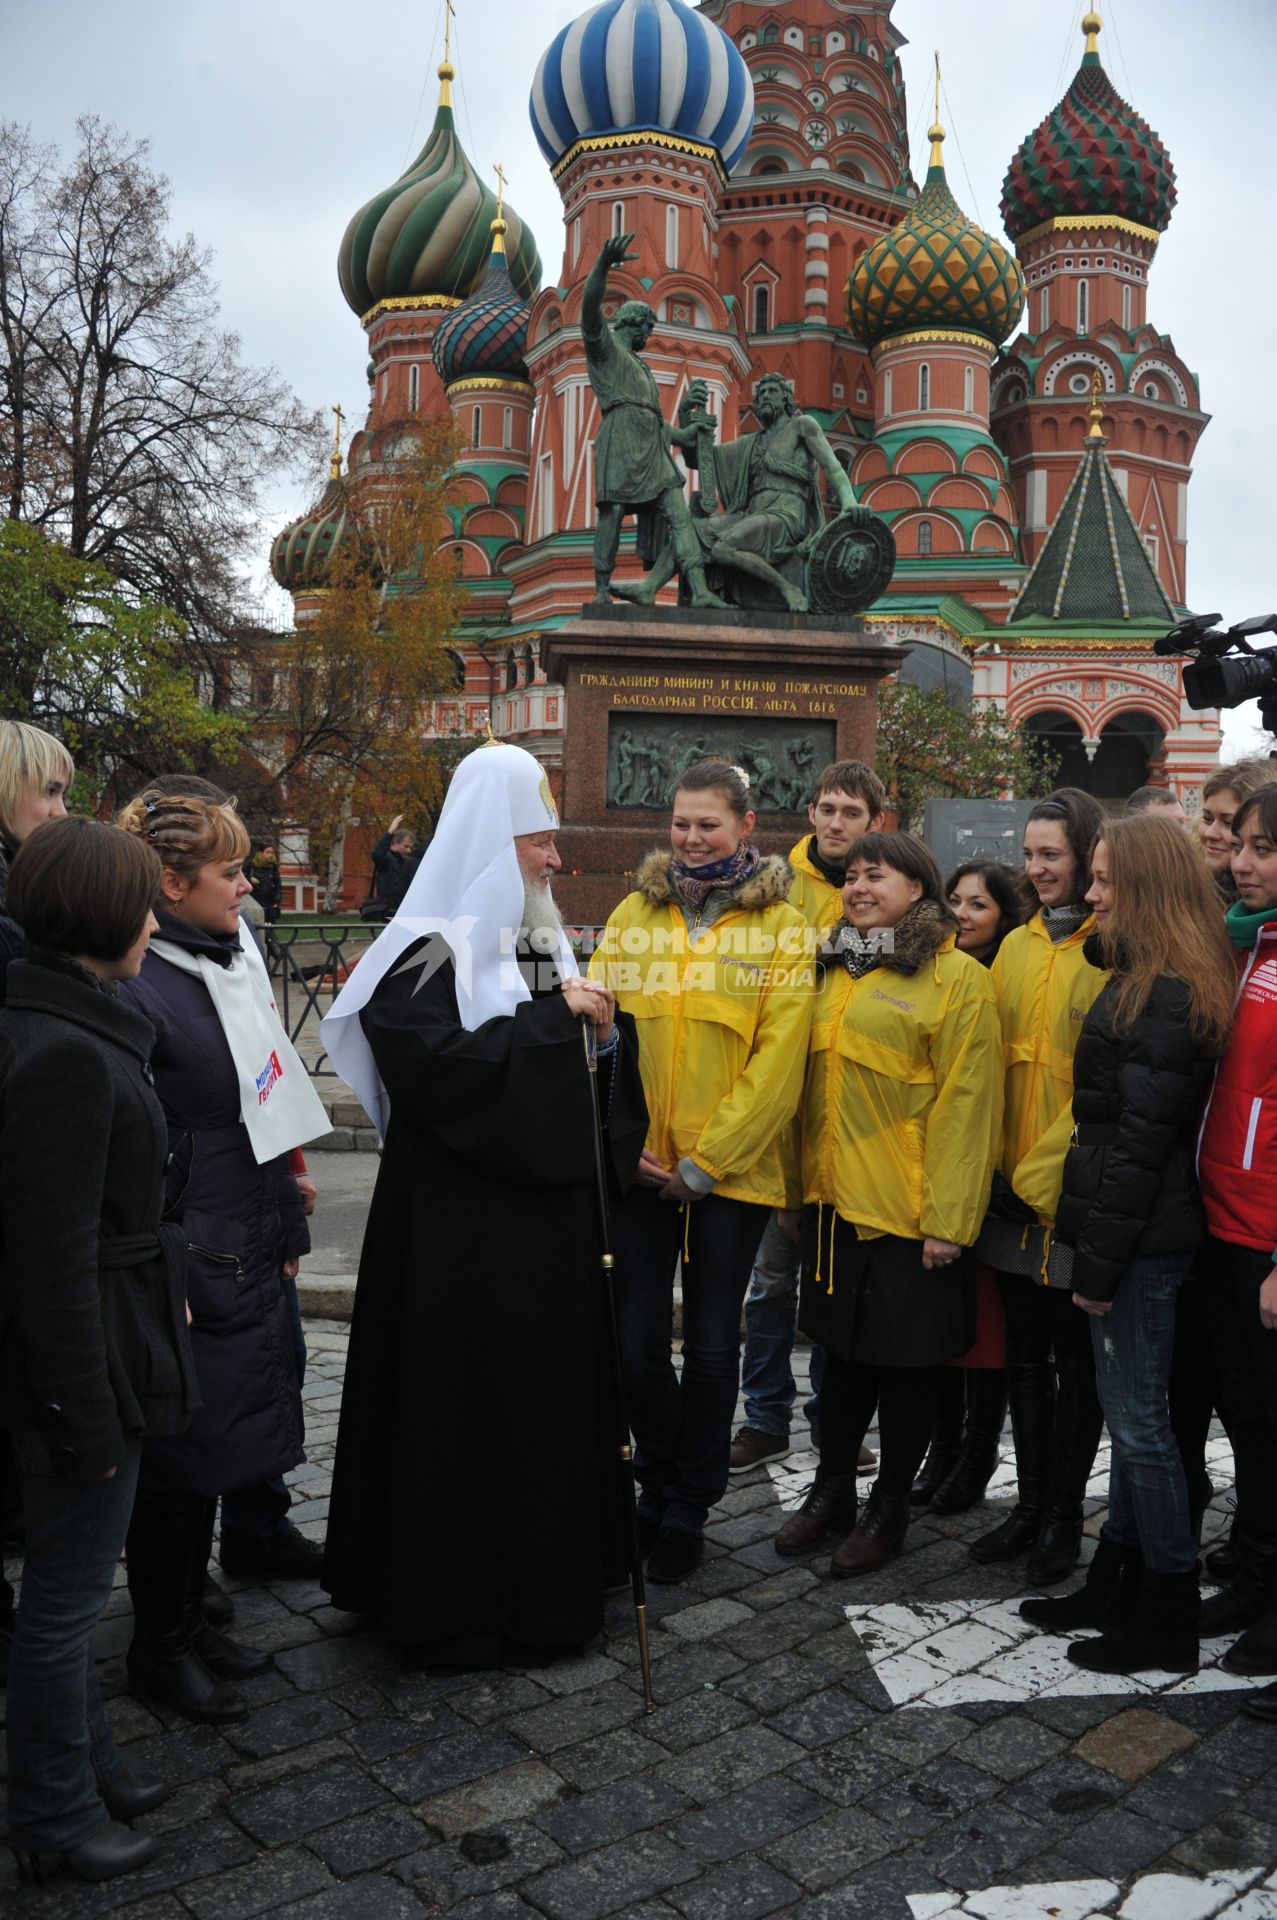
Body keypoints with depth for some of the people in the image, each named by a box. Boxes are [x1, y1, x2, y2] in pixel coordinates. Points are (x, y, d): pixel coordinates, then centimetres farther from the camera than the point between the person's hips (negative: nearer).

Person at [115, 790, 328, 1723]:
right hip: (188, 1266, -8)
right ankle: (158, 1645, 25)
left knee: (224, 1444, 17)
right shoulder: (135, 991, -18)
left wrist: (286, 1229, 16)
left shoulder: (231, 965, 9)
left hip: (248, 1256, 8)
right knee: (183, 1453, 5)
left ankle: (190, 1619, 34)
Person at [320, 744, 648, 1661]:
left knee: (555, 1388, 14)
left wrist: (603, 1029, -5)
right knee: (464, 1402, 2)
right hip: (460, 1218, -8)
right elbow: (441, 1063, -24)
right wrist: (553, 1016, -19)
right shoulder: (426, 955, -11)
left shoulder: (540, 941, 11)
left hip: (549, 1211, 8)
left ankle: (550, 1575, 31)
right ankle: (455, 1599, 19)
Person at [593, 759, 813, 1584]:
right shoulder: (635, 913, 6)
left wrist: (706, 1161, -12)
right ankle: (658, 1487, 31)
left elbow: (778, 1057, -9)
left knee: (712, 1345, 8)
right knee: (639, 1342, 7)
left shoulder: (781, 925, -3)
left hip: (732, 1170, -2)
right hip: (640, 1165, 2)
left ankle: (688, 1509, 27)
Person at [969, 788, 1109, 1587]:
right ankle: (1032, 1502, 31)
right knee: (1026, 1353, 16)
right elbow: (995, 1060, 10)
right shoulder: (1018, 946, 9)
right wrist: (997, 1167, 2)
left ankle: (1066, 1514, 25)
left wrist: (1048, 1172, -14)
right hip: (1012, 1189, 6)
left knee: (1076, 1357, 9)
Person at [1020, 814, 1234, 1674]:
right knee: (1132, 1417, 17)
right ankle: (1117, 1584, 30)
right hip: (1141, 1232, 10)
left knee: (1140, 1422, 2)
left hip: (1142, 1237, -10)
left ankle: (1166, 1620, 16)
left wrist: (1102, 1261, -16)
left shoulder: (1167, 995, -19)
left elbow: (1142, 1142, -20)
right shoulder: (1149, 980, 12)